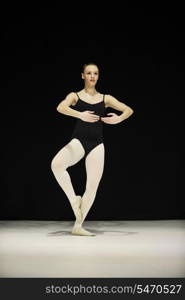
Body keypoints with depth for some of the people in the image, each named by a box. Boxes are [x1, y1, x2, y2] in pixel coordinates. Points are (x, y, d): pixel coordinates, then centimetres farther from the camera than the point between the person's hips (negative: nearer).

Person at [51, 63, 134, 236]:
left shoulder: (105, 98, 14)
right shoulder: (75, 96, 7)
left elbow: (129, 110, 14)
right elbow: (60, 107, -14)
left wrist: (118, 119, -8)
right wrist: (80, 115, -30)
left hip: (97, 144, 2)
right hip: (78, 141, -2)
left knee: (93, 186, -3)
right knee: (56, 164, -32)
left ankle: (78, 226, 9)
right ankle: (74, 199, -12)